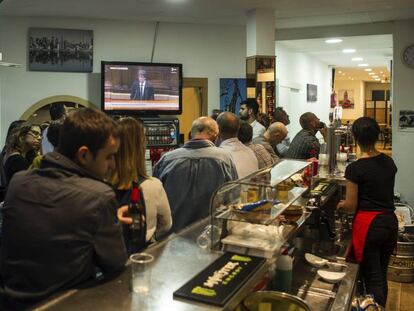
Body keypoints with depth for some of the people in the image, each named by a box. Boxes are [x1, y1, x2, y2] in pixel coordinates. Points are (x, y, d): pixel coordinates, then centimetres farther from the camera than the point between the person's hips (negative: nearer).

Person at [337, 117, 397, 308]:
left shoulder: (355, 168, -14)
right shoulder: (389, 162, 4)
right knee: (382, 275, 19)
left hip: (368, 224, -6)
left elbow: (351, 206, -10)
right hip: (390, 222, 6)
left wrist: (341, 204, 11)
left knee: (372, 278, 4)